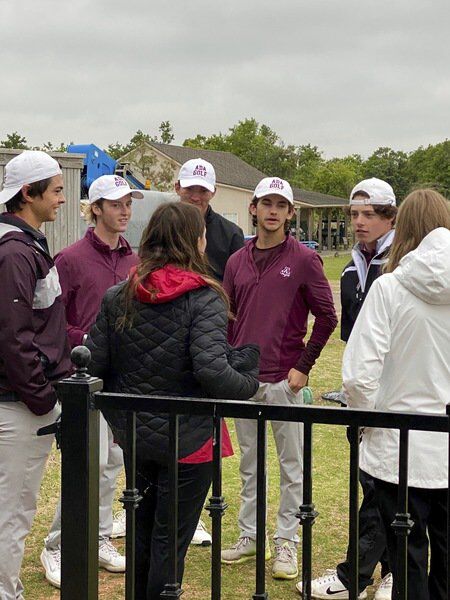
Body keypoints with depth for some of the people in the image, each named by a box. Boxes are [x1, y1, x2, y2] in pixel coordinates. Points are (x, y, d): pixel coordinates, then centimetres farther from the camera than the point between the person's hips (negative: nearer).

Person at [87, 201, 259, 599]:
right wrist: (250, 384, -9)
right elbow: (212, 370, -27)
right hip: (188, 439, -5)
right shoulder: (203, 298, -17)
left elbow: (93, 364, -3)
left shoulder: (117, 296, -1)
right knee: (171, 540, 7)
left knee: (142, 531, 22)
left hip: (134, 434, 5)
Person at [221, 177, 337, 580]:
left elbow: (327, 317, -4)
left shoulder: (304, 259, -5)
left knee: (291, 465, 4)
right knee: (249, 464, 14)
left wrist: (304, 365, -7)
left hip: (284, 379, -4)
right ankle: (249, 536, 26)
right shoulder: (237, 261, 9)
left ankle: (287, 542, 15)